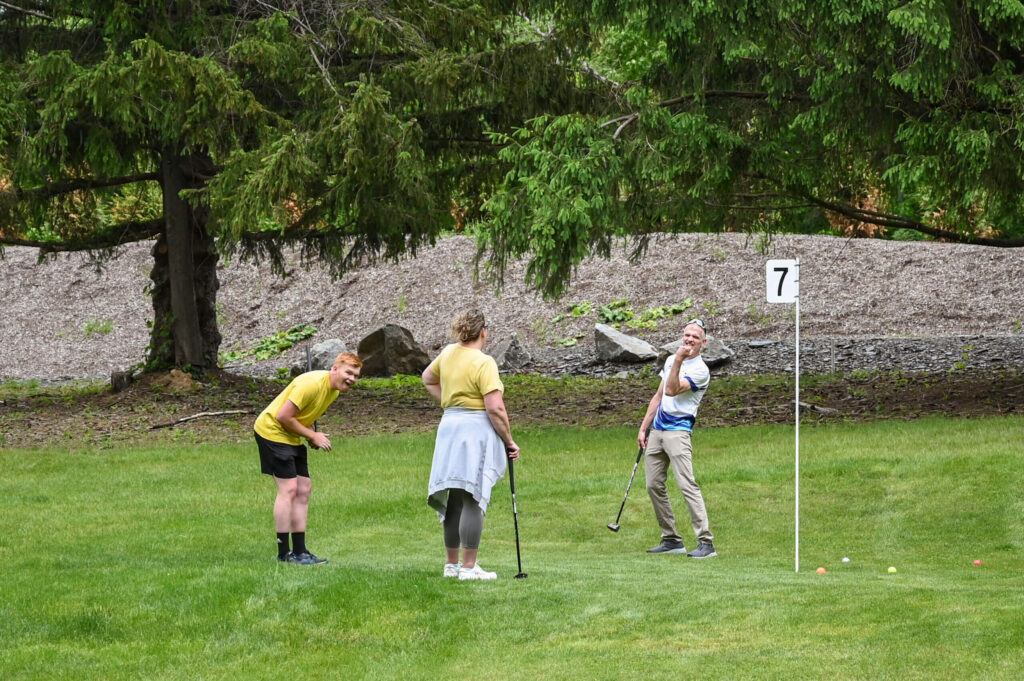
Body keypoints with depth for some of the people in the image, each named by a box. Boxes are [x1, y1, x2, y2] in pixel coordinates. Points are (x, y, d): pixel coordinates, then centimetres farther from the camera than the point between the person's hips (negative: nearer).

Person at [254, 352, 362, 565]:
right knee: (288, 488, -13)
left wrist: (313, 436, -3)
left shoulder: (334, 391, 5)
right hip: (272, 431, -10)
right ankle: (283, 552, -10)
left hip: (291, 437, 10)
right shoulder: (312, 384, -26)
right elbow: (283, 416, -25)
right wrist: (312, 436, -17)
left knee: (304, 489, 5)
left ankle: (299, 551, 10)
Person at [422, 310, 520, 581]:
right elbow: (495, 408, -17)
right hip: (477, 430, -8)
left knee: (455, 500, 14)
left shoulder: (449, 353, 10)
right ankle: (469, 567, -9)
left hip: (449, 426, 8)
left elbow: (428, 378, 30)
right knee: (473, 501, -7)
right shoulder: (483, 363, -13)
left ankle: (451, 563, 20)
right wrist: (509, 441, -7)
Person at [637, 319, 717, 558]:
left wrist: (678, 362, -28)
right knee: (654, 485, 6)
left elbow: (672, 391, -20)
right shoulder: (671, 360, 16)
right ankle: (671, 539, 13)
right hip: (657, 429, 8)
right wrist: (643, 428, 18)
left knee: (687, 485, -17)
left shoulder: (700, 370, -8)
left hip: (678, 430, -8)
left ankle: (706, 542, -20)